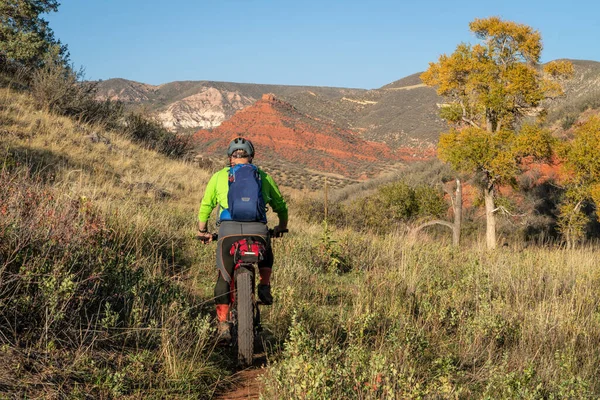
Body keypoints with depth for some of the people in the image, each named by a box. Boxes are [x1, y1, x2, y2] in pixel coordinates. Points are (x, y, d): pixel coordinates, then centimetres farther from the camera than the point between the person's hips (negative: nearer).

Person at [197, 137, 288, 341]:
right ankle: (264, 284, 9)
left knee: (224, 277, 12)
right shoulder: (263, 176, 22)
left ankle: (223, 323, 3)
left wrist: (202, 231, 37)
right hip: (257, 230, 1)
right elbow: (281, 206, 29)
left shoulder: (219, 176, 21)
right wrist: (282, 227, 46)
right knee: (266, 257, 33)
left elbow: (205, 206, 23)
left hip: (228, 229, 0)